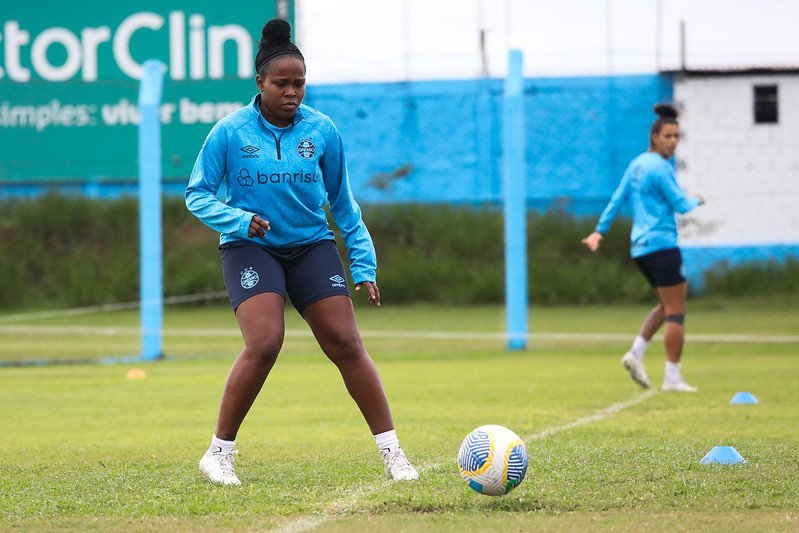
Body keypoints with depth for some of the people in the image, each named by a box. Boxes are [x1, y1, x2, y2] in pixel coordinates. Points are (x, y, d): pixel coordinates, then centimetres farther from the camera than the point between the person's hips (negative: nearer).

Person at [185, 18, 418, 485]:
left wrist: (364, 265, 6)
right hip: (251, 249, -3)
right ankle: (220, 453, -7)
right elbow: (198, 196, -2)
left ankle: (392, 453, -2)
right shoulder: (230, 132, -7)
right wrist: (239, 220, -20)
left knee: (346, 344, -8)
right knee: (264, 344, -22)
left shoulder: (322, 131, -1)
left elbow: (343, 204, 10)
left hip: (312, 247, 3)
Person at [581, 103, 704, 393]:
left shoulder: (636, 165, 12)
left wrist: (600, 230, 16)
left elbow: (618, 198, 14)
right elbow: (680, 204, -12)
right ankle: (672, 377, -6)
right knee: (675, 310, -5)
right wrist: (696, 201, 9)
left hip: (640, 247, 9)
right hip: (661, 245, -9)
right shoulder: (659, 168, -13)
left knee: (668, 304, 20)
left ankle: (636, 353, 7)